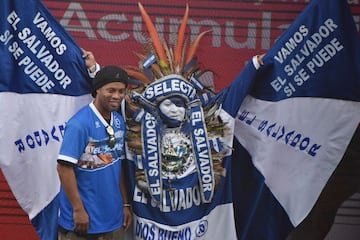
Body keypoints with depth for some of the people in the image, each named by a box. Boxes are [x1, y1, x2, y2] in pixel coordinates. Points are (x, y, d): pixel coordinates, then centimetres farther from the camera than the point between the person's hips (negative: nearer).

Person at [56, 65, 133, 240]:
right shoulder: (80, 124, -17)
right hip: (84, 219, -7)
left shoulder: (119, 122, 5)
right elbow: (64, 167, -18)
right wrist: (78, 209, -17)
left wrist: (125, 203, 12)